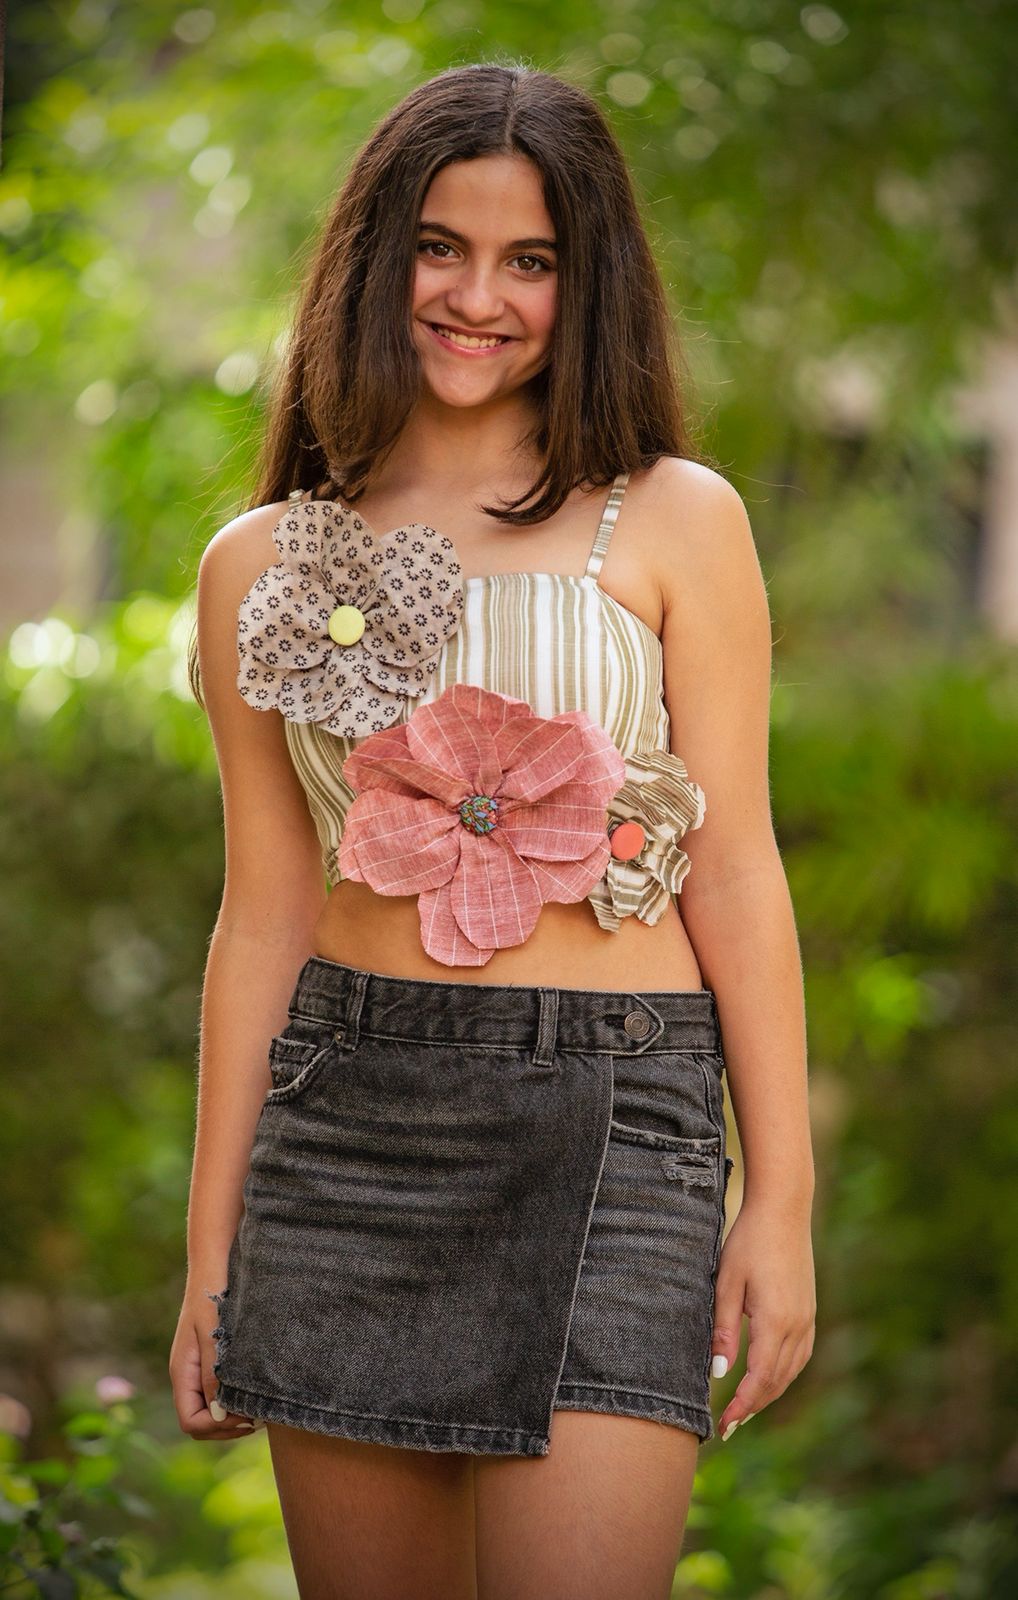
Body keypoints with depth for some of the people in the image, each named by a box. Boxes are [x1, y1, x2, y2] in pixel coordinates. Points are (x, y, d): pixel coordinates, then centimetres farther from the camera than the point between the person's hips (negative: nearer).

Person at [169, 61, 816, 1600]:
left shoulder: (673, 521, 3)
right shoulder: (262, 564, 10)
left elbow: (735, 872, 1)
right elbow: (265, 915, 12)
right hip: (342, 1124, 3)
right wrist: (211, 1254, 11)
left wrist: (783, 1199, -3)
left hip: (609, 1125, -3)